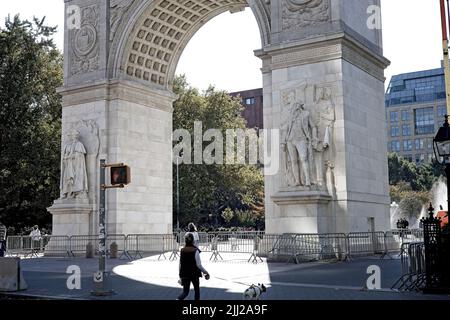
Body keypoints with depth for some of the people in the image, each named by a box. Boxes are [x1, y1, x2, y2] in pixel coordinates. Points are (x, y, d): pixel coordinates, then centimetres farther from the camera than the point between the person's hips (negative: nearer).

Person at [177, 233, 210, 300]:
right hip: (194, 274, -3)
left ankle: (178, 299, -20)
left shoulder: (182, 250, -1)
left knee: (185, 292, 8)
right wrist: (205, 272, 1)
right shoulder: (195, 251, -14)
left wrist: (180, 277, 12)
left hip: (185, 275, 3)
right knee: (197, 290, 16)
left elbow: (180, 265, 4)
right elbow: (199, 265, -14)